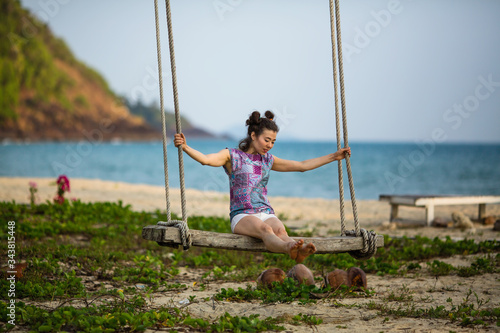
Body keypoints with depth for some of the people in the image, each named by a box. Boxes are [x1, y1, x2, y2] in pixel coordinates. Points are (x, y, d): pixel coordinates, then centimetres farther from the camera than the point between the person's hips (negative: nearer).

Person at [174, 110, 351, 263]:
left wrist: (334, 156, 34)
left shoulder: (268, 160, 23)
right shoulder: (232, 155, 7)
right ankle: (288, 248, -71)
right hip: (242, 216, -4)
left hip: (266, 214, 4)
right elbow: (206, 159, -12)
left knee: (280, 229, -33)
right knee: (265, 229, -38)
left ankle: (298, 252, -66)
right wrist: (185, 147, -31)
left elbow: (303, 165, 32)